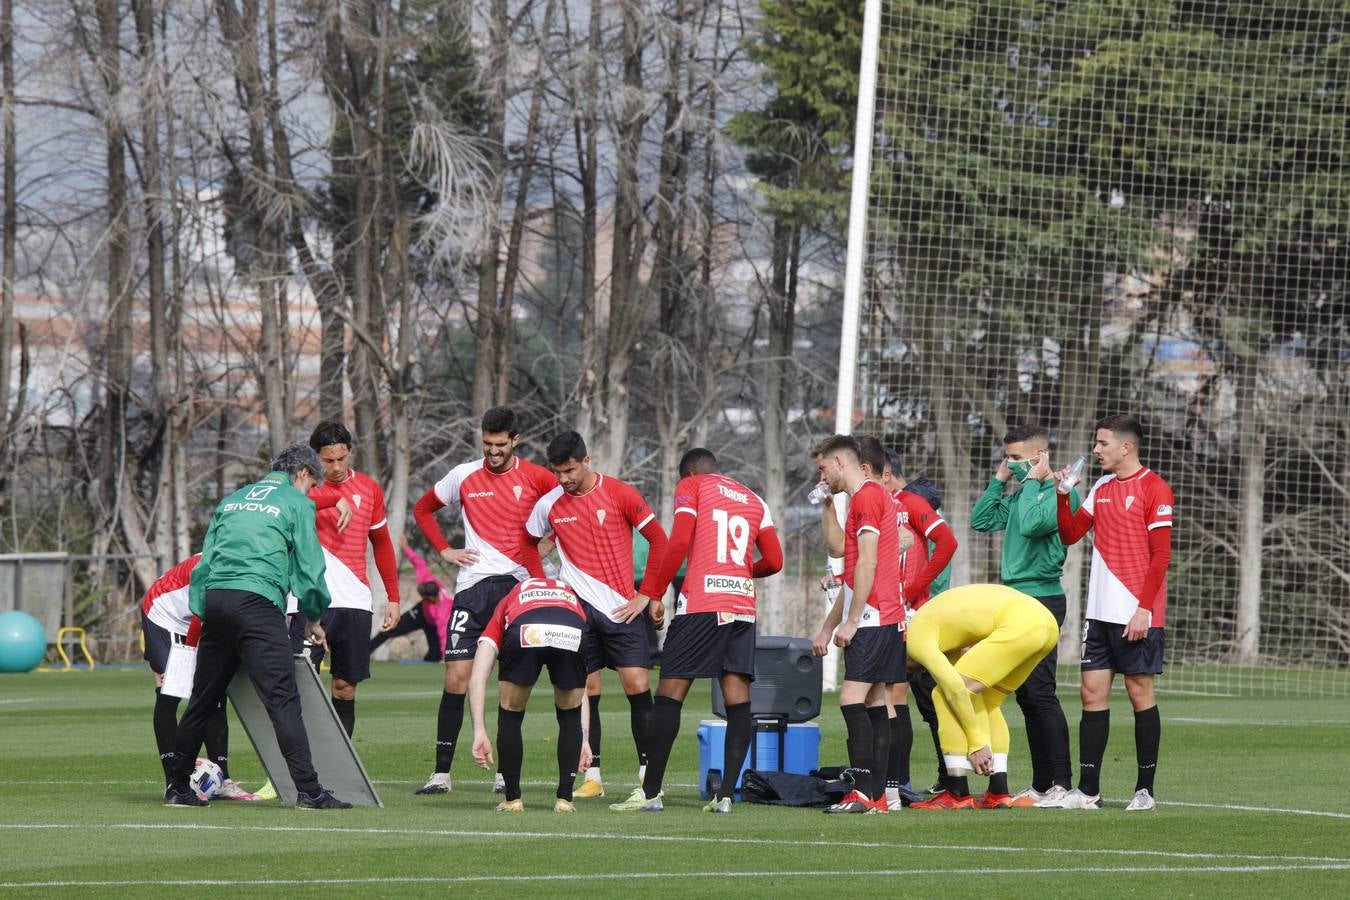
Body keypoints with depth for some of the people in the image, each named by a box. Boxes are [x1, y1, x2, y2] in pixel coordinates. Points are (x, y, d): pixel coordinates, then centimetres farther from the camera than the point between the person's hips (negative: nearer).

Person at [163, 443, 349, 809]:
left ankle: (177, 787, 21)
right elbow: (309, 566, 3)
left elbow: (205, 558, 21)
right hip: (257, 603, -6)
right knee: (282, 700, -11)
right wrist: (315, 618, 16)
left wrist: (200, 610, 22)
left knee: (202, 700, 14)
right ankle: (309, 790, -18)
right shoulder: (297, 503, 7)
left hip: (214, 600, 6)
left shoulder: (233, 500, 25)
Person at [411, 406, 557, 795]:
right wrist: (444, 550, 8)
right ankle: (441, 773, -2)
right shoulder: (464, 476, 6)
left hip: (519, 584, -1)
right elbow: (423, 509, 19)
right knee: (456, 678, -6)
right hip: (473, 585, 1)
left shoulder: (536, 478, 1)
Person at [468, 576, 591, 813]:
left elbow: (477, 678, 25)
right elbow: (582, 688, 43)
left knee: (510, 715, 23)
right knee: (570, 715, 26)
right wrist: (584, 740, 46)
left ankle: (513, 799, 24)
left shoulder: (506, 606, 41)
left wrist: (479, 732, 23)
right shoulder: (572, 598, 45)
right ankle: (565, 799, 24)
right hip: (572, 634, 1)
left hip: (525, 633, -1)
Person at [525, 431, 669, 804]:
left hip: (622, 609, -2)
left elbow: (659, 540, 0)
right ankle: (592, 776, 8)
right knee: (585, 694, 1)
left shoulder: (620, 494, -5)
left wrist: (647, 595, -3)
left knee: (638, 686, -8)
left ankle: (648, 776, -2)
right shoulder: (549, 505, 2)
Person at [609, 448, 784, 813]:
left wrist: (654, 595, 0)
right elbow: (774, 561, 15)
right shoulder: (753, 500, 20)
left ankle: (651, 792, -3)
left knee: (670, 694, -1)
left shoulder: (691, 487, 7)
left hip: (700, 605, -4)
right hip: (743, 605, 4)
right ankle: (726, 794, -4)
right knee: (738, 701, 2)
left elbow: (678, 542, -6)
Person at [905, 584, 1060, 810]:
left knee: (945, 695, -1)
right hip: (1047, 621, 9)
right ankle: (998, 793, 16)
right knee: (987, 703, 23)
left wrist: (977, 743, -4)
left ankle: (958, 794, -1)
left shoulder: (916, 637, 2)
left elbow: (955, 689, -9)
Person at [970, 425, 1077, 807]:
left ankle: (1061, 784, -11)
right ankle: (1042, 785, 14)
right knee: (1026, 696, 10)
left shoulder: (1057, 494, -12)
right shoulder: (1019, 495, 15)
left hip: (1042, 600, -9)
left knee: (1039, 693, -11)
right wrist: (1000, 480, 11)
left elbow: (1031, 523, -27)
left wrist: (1032, 481, -15)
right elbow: (981, 520, 17)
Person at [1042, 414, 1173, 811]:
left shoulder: (1153, 489, -8)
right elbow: (1069, 534, 17)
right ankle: (1087, 790, 6)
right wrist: (1063, 494, 2)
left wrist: (1144, 608, -17)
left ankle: (1145, 790, 4)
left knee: (1140, 692, -2)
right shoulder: (1101, 488, 14)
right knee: (1092, 693, 4)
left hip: (1136, 615, -7)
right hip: (1100, 613, 7)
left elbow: (1160, 555, -12)